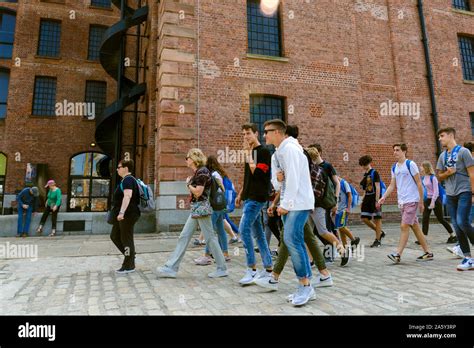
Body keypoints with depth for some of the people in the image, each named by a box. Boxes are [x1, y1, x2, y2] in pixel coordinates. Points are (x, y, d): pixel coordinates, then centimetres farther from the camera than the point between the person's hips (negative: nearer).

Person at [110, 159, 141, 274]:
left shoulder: (127, 180, -14)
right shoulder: (127, 180, 18)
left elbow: (127, 196, -27)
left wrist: (121, 212, -32)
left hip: (128, 215, -11)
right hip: (125, 215, 11)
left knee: (127, 239, -4)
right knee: (114, 236, 16)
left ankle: (129, 266, 5)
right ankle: (130, 256, 23)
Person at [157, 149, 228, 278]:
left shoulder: (202, 171, -13)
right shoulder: (197, 172, 16)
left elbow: (198, 192, -18)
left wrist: (188, 184, -5)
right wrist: (190, 183, 4)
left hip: (201, 209, -10)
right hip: (195, 210, 10)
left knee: (210, 238, -2)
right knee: (183, 237, 7)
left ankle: (222, 269, 10)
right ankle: (171, 267, 11)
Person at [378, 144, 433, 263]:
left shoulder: (410, 164, -8)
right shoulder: (394, 167, 12)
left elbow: (419, 183, -6)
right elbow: (392, 185, 13)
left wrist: (421, 202, -6)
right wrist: (384, 197, 0)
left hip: (411, 201, -7)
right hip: (402, 202, 7)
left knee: (404, 226, -11)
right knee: (415, 227, 11)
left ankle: (397, 255, -11)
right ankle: (428, 253, 22)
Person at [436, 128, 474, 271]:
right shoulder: (442, 156, 13)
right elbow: (439, 177, 15)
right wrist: (447, 173, -6)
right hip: (450, 194, 6)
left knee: (462, 222, -18)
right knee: (456, 226, 3)